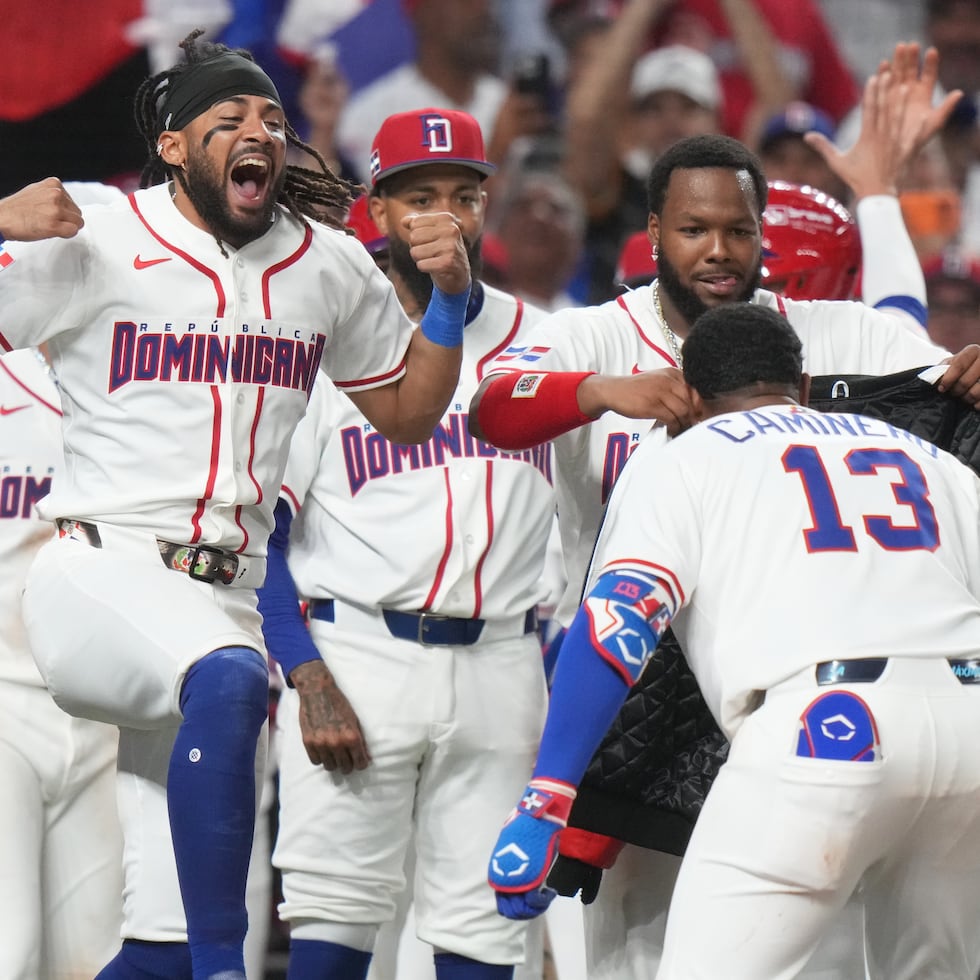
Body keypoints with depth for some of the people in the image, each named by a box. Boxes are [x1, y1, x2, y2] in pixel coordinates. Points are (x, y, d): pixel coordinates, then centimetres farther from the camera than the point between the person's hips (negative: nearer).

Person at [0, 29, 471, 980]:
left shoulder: (329, 267, 13)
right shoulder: (95, 248, -2)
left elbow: (406, 413, 22)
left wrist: (449, 298, 7)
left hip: (225, 603, 6)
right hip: (98, 571, -6)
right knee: (230, 683, -39)